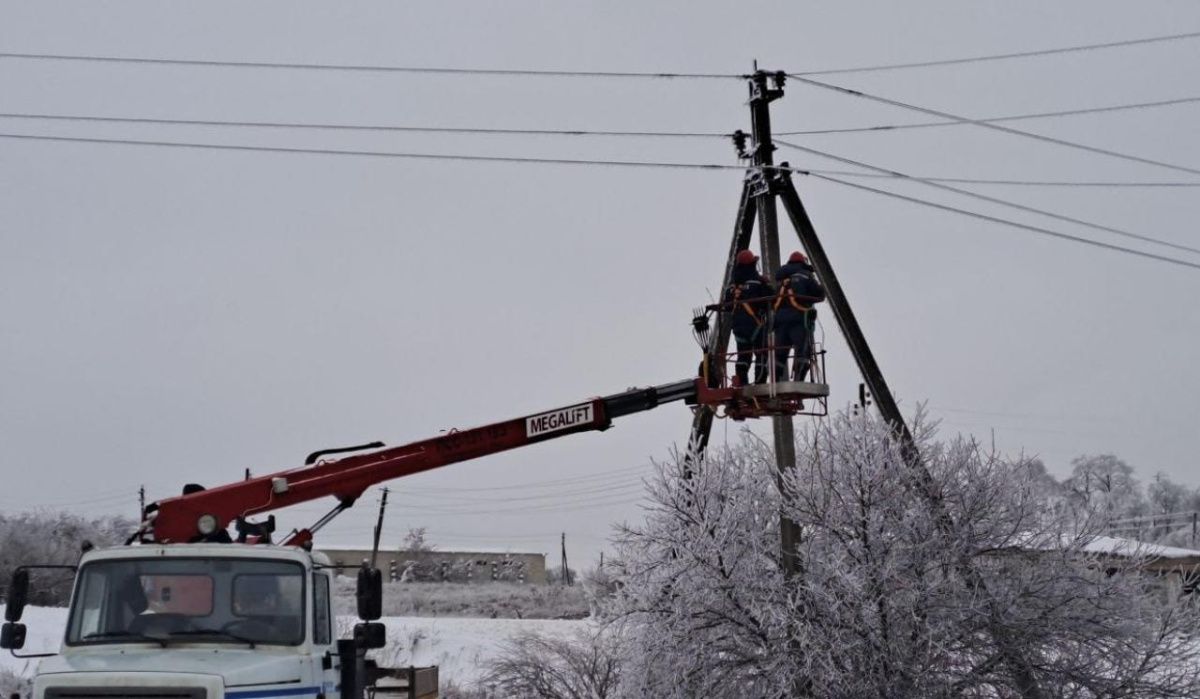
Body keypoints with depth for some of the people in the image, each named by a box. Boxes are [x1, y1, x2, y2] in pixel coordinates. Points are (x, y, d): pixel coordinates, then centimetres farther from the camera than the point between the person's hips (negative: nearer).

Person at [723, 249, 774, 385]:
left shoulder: (733, 284, 8)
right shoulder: (759, 281, -6)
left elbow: (726, 305, 11)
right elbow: (772, 299, -7)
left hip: (737, 324, 5)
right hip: (756, 323, -5)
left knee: (743, 355, 9)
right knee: (761, 355, -2)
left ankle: (742, 384, 1)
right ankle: (759, 384, -11)